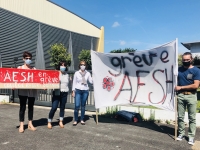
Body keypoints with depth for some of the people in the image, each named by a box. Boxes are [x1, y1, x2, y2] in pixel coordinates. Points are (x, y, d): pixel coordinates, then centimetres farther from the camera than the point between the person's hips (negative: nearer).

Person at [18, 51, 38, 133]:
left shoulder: (34, 69, 11)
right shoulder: (19, 68, 6)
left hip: (32, 90, 2)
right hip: (22, 90, -2)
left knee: (31, 107, 9)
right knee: (22, 107, 1)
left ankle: (30, 124, 19)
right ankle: (21, 125, 9)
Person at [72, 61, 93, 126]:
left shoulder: (88, 73, 6)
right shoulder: (76, 73, 2)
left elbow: (91, 81, 4)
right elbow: (74, 82, 4)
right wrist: (73, 91, 0)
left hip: (85, 91, 2)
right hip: (78, 90, -1)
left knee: (83, 106, 7)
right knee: (77, 106, -8)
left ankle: (82, 120, 17)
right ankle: (75, 120, 5)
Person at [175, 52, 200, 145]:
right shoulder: (178, 69, 7)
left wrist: (181, 87, -11)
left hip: (191, 96, -3)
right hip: (180, 96, 3)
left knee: (192, 118, 5)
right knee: (180, 117, 9)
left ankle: (191, 136, 14)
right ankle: (181, 134, 22)